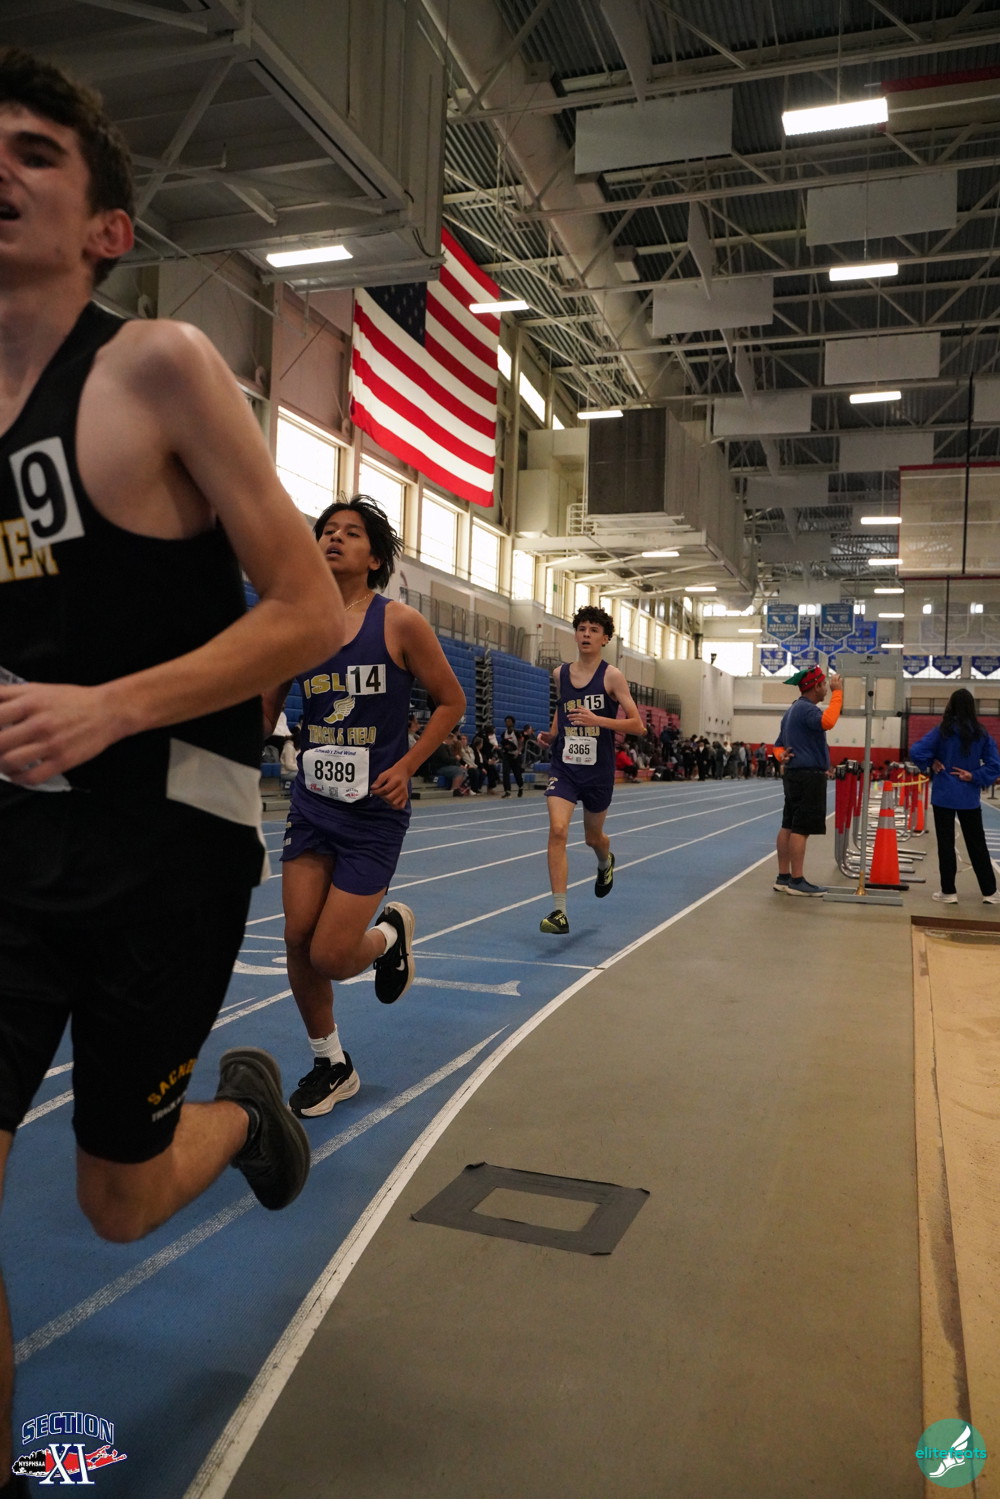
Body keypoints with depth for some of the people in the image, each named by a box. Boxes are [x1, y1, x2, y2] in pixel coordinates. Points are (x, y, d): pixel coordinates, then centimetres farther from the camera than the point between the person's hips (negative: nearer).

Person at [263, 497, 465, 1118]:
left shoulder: (400, 623, -8)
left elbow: (452, 700, 0)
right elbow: (264, 711, 12)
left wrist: (407, 766, -8)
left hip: (374, 810, -4)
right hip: (313, 800, 4)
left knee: (331, 956, -7)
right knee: (299, 941, 2)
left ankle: (390, 932, 30)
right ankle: (331, 1065, 27)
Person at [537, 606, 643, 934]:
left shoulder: (611, 676, -7)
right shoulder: (560, 674, 4)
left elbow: (637, 724, -10)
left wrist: (598, 720, -24)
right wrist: (552, 734, 5)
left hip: (598, 771, -1)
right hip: (564, 767, 2)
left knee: (593, 836, 17)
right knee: (557, 830, -19)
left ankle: (605, 862, 56)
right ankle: (559, 912, -15)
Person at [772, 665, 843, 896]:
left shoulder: (794, 710, 19)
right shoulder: (806, 708, -13)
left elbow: (780, 744, 23)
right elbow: (827, 722, -35)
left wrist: (782, 757, 2)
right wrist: (837, 693, -27)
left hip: (795, 774, 10)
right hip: (809, 776, -10)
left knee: (789, 827, 9)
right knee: (801, 829, -9)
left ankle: (783, 877, 12)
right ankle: (797, 881, -7)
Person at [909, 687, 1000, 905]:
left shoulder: (942, 731, -8)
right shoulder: (981, 733, 0)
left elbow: (916, 752, -16)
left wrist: (931, 765, -2)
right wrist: (974, 776, -4)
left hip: (944, 796, -2)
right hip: (969, 798, 2)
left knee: (946, 843, 5)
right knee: (977, 844, 11)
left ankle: (948, 892, 9)